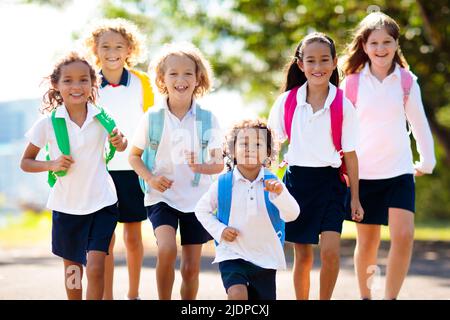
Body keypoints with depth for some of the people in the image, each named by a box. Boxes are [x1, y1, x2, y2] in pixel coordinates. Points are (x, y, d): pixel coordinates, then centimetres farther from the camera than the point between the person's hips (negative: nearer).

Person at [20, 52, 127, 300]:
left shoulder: (102, 118, -4)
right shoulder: (48, 123, -7)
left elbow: (121, 146, 15)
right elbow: (26, 162, 2)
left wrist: (119, 142, -9)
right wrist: (52, 165, -17)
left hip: (101, 202, -1)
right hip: (66, 205, 1)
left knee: (95, 268, -11)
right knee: (72, 270, 14)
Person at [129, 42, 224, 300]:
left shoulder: (207, 119, -3)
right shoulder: (152, 118, -4)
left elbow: (219, 164, 1)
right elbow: (134, 156, 6)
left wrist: (201, 167, -21)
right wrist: (150, 178, -12)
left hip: (196, 199, 1)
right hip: (162, 197, -1)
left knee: (191, 267, 5)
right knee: (167, 249, -26)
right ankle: (163, 300, -8)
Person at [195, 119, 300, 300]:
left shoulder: (272, 183, -7)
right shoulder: (223, 184, -6)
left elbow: (292, 214, -20)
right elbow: (202, 210, 8)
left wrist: (280, 193, -39)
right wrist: (219, 230, -7)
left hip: (265, 258, 2)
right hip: (232, 255, -2)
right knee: (237, 295, -27)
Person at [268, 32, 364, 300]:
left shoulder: (343, 106, -4)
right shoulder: (287, 101, 0)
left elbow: (350, 155, 0)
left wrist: (355, 198, 2)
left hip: (330, 181, -1)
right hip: (296, 179, 1)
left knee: (330, 250, -15)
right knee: (303, 255, 7)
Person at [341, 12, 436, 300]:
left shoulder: (407, 81, 0)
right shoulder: (352, 83, -2)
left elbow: (419, 122, 9)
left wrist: (427, 161, 15)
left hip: (400, 171, 0)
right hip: (363, 172, 0)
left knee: (404, 235, -16)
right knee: (367, 241, 7)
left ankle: (391, 297, -5)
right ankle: (364, 295, 27)